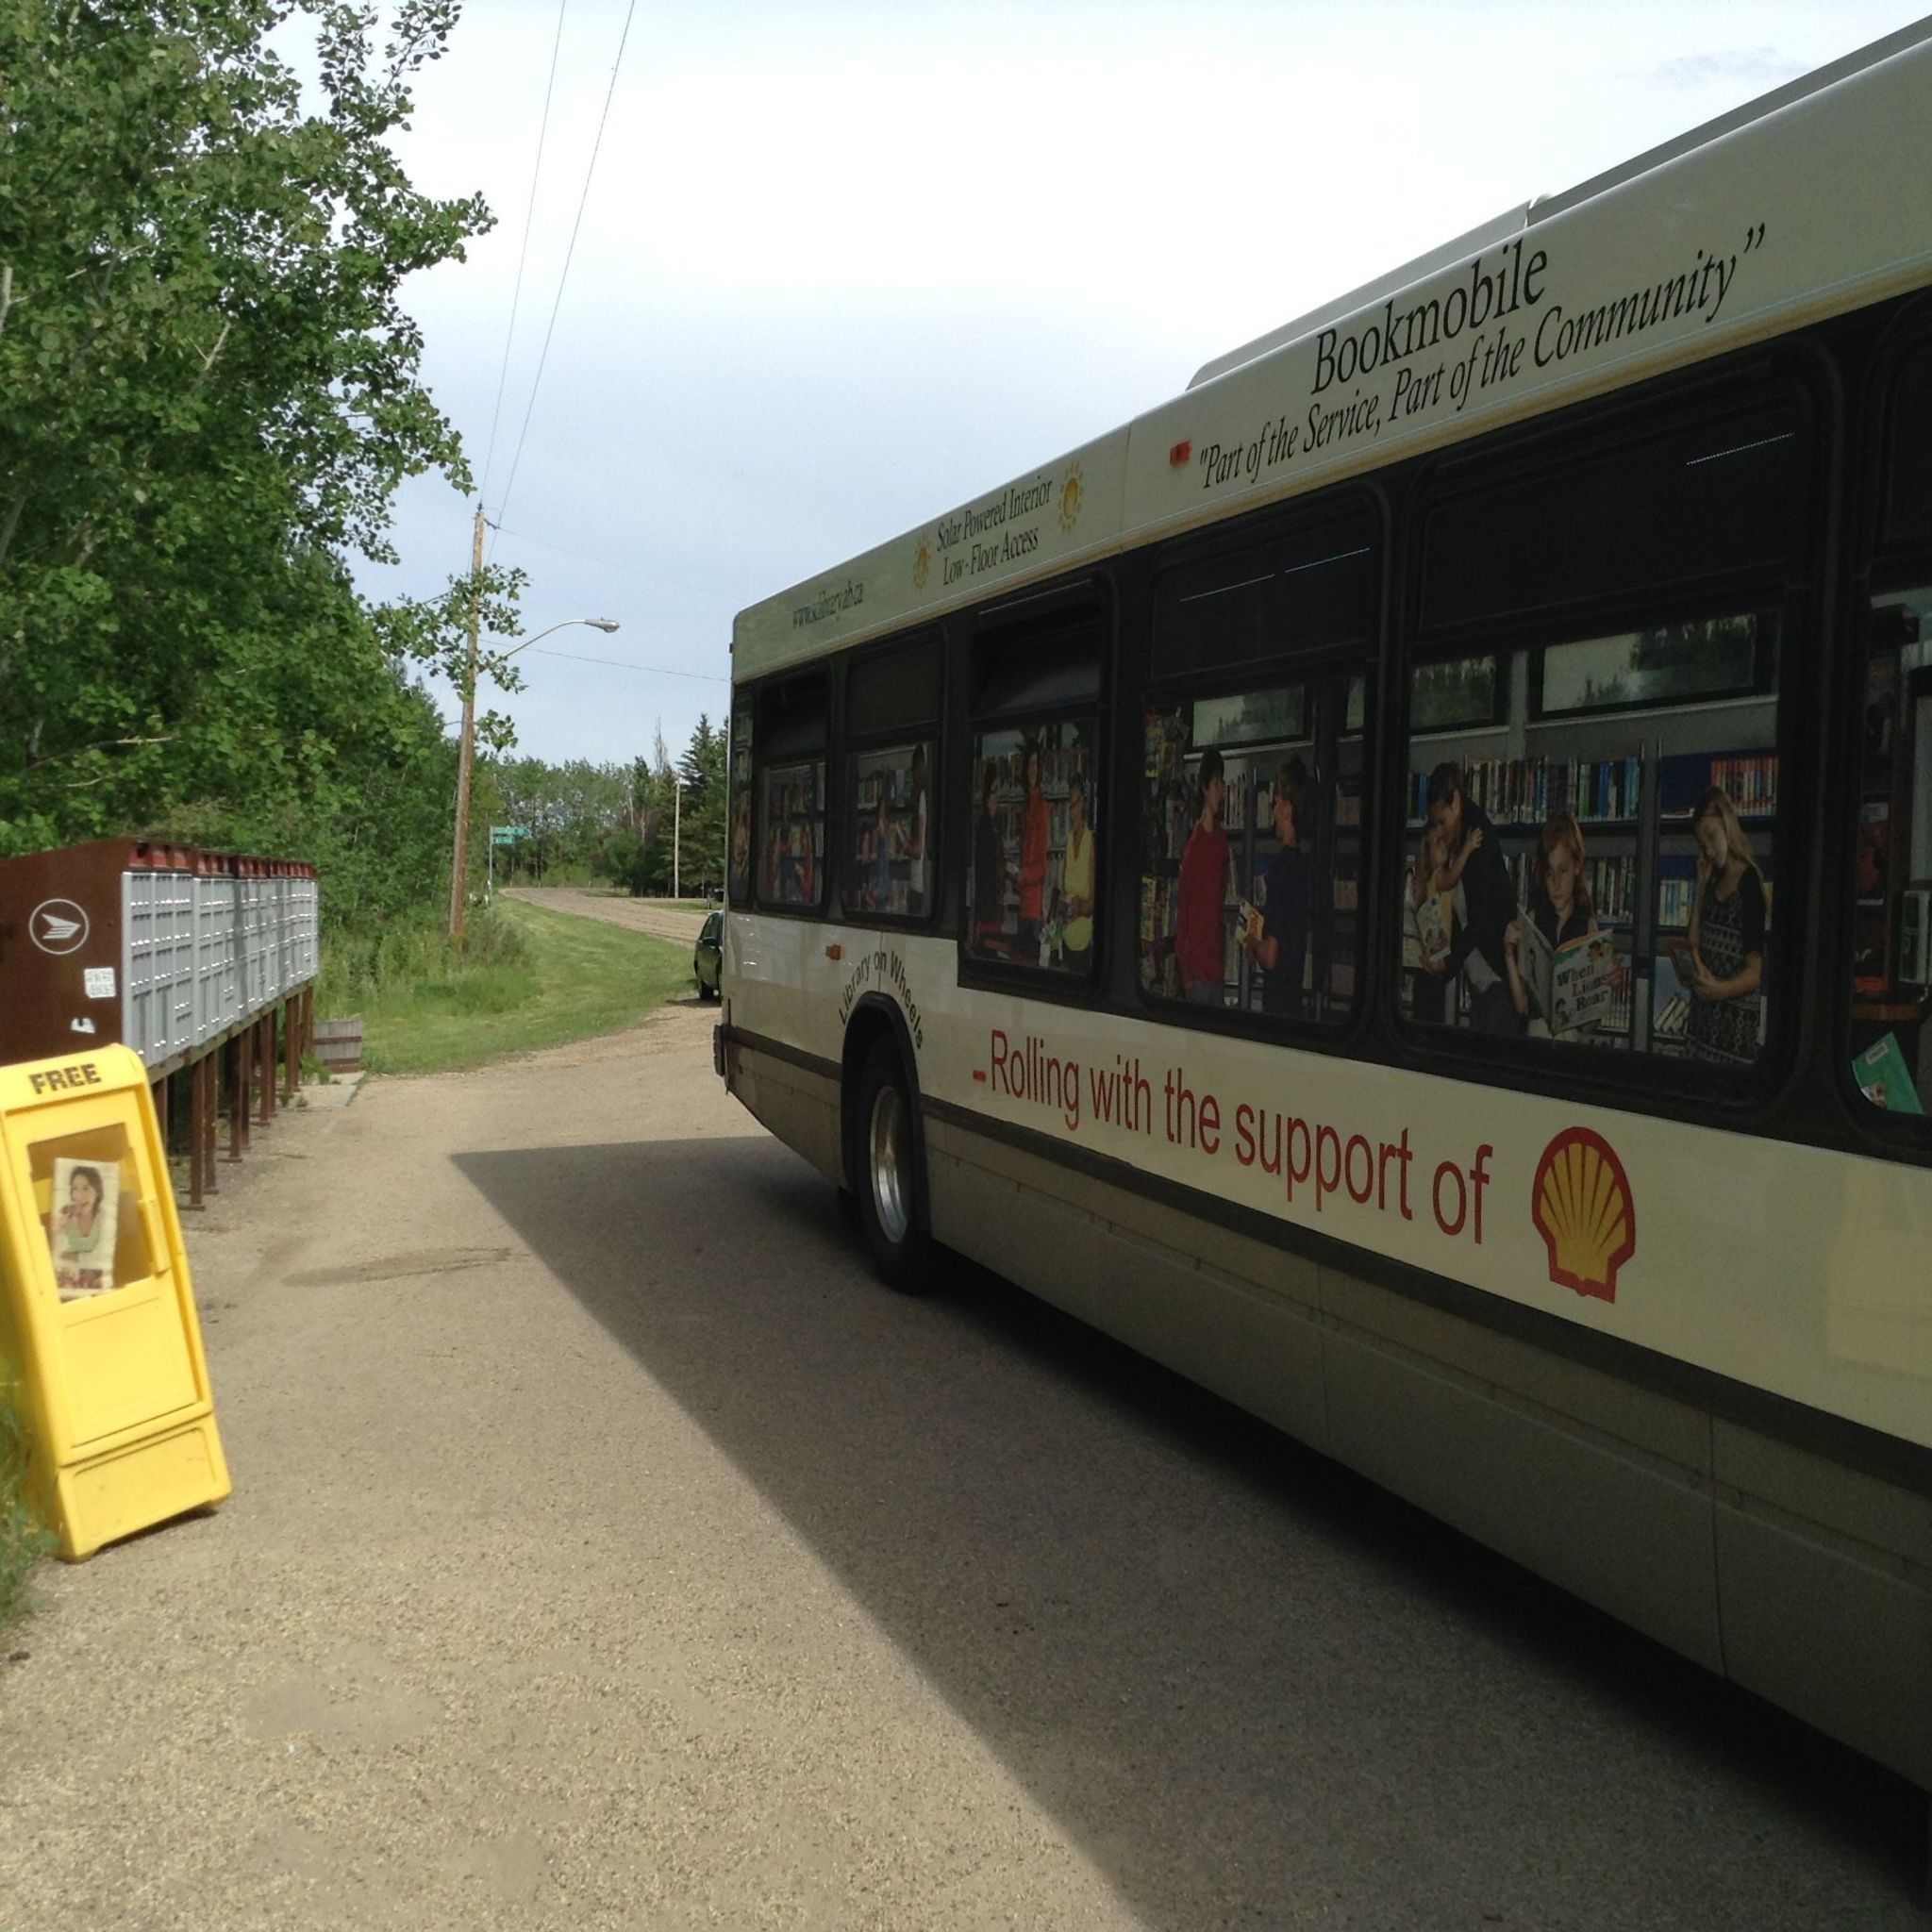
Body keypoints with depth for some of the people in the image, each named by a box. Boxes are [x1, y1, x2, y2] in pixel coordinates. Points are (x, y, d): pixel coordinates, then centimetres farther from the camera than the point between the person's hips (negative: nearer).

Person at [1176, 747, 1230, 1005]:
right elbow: (1183, 907, -11)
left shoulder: (1222, 839, 9)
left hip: (1215, 961, 7)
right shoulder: (1194, 842, -12)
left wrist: (1224, 958, 15)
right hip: (1196, 962, -7)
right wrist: (1185, 970, -13)